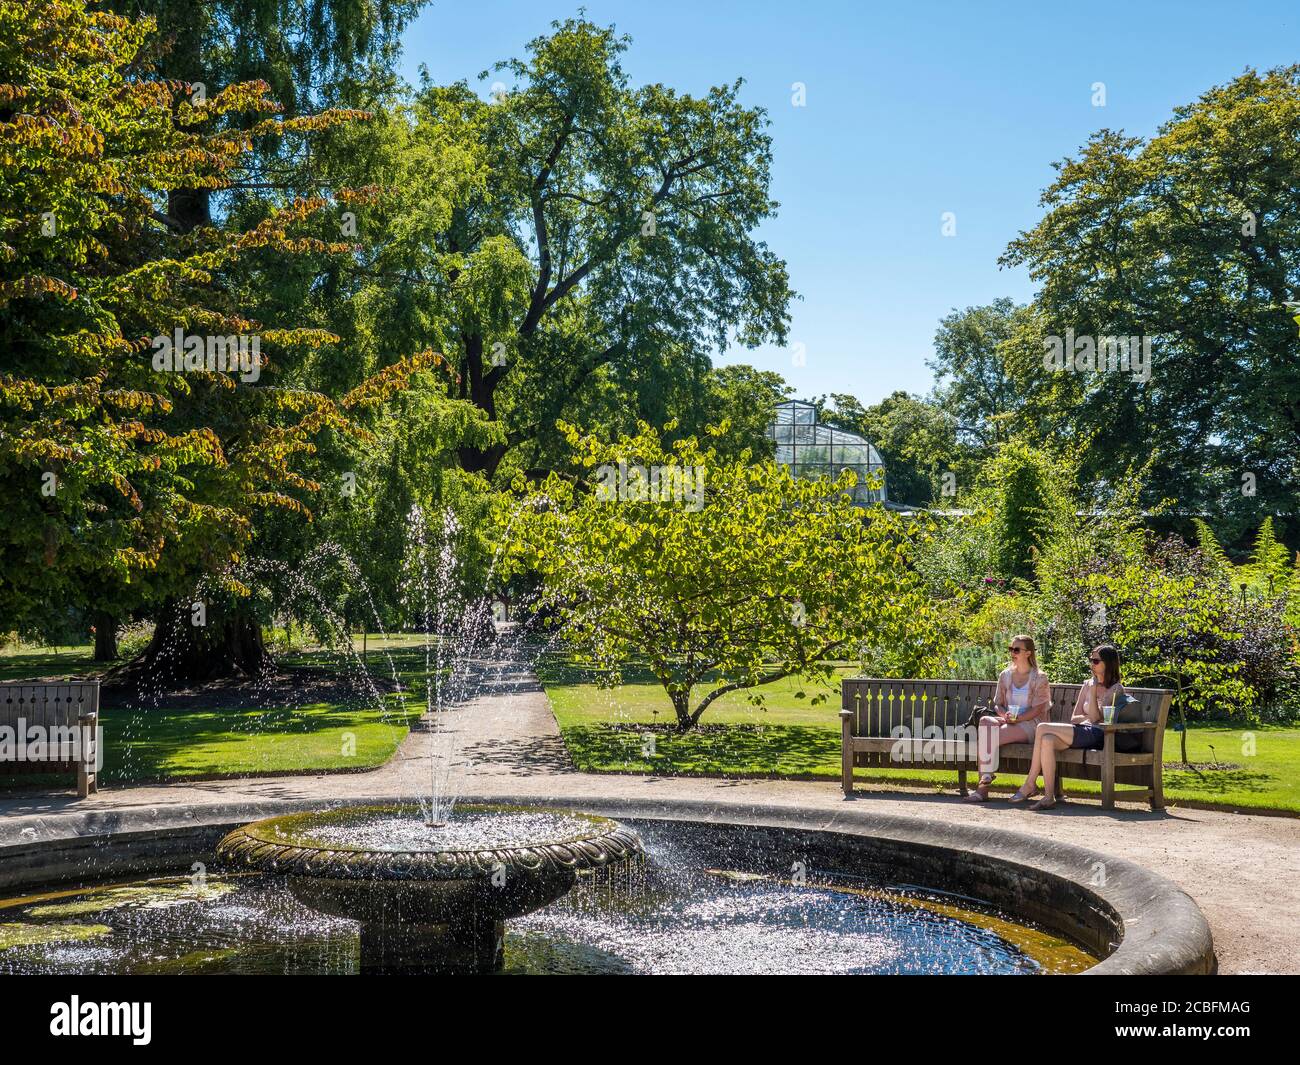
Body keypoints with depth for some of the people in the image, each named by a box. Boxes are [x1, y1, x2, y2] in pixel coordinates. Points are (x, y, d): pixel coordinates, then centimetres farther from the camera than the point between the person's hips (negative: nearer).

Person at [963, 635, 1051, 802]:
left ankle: (983, 787, -25)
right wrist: (1005, 715, -9)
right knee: (985, 721, -31)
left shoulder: (1039, 678, 0)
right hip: (1008, 721, 5)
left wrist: (1017, 719, -19)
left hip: (1030, 724, -5)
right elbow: (997, 704, 14)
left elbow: (1037, 710, -7)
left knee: (991, 737, -30)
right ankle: (984, 780, -38)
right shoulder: (1005, 675, 16)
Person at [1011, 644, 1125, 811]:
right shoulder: (1087, 684, 23)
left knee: (1042, 728, -24)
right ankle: (1049, 796, -28)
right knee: (1047, 740, -28)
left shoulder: (1116, 689, 3)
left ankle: (1030, 784, -18)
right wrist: (1089, 717, -1)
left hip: (1097, 734, -6)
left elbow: (1094, 717, -8)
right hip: (1082, 731, 6)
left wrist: (1093, 691, -8)